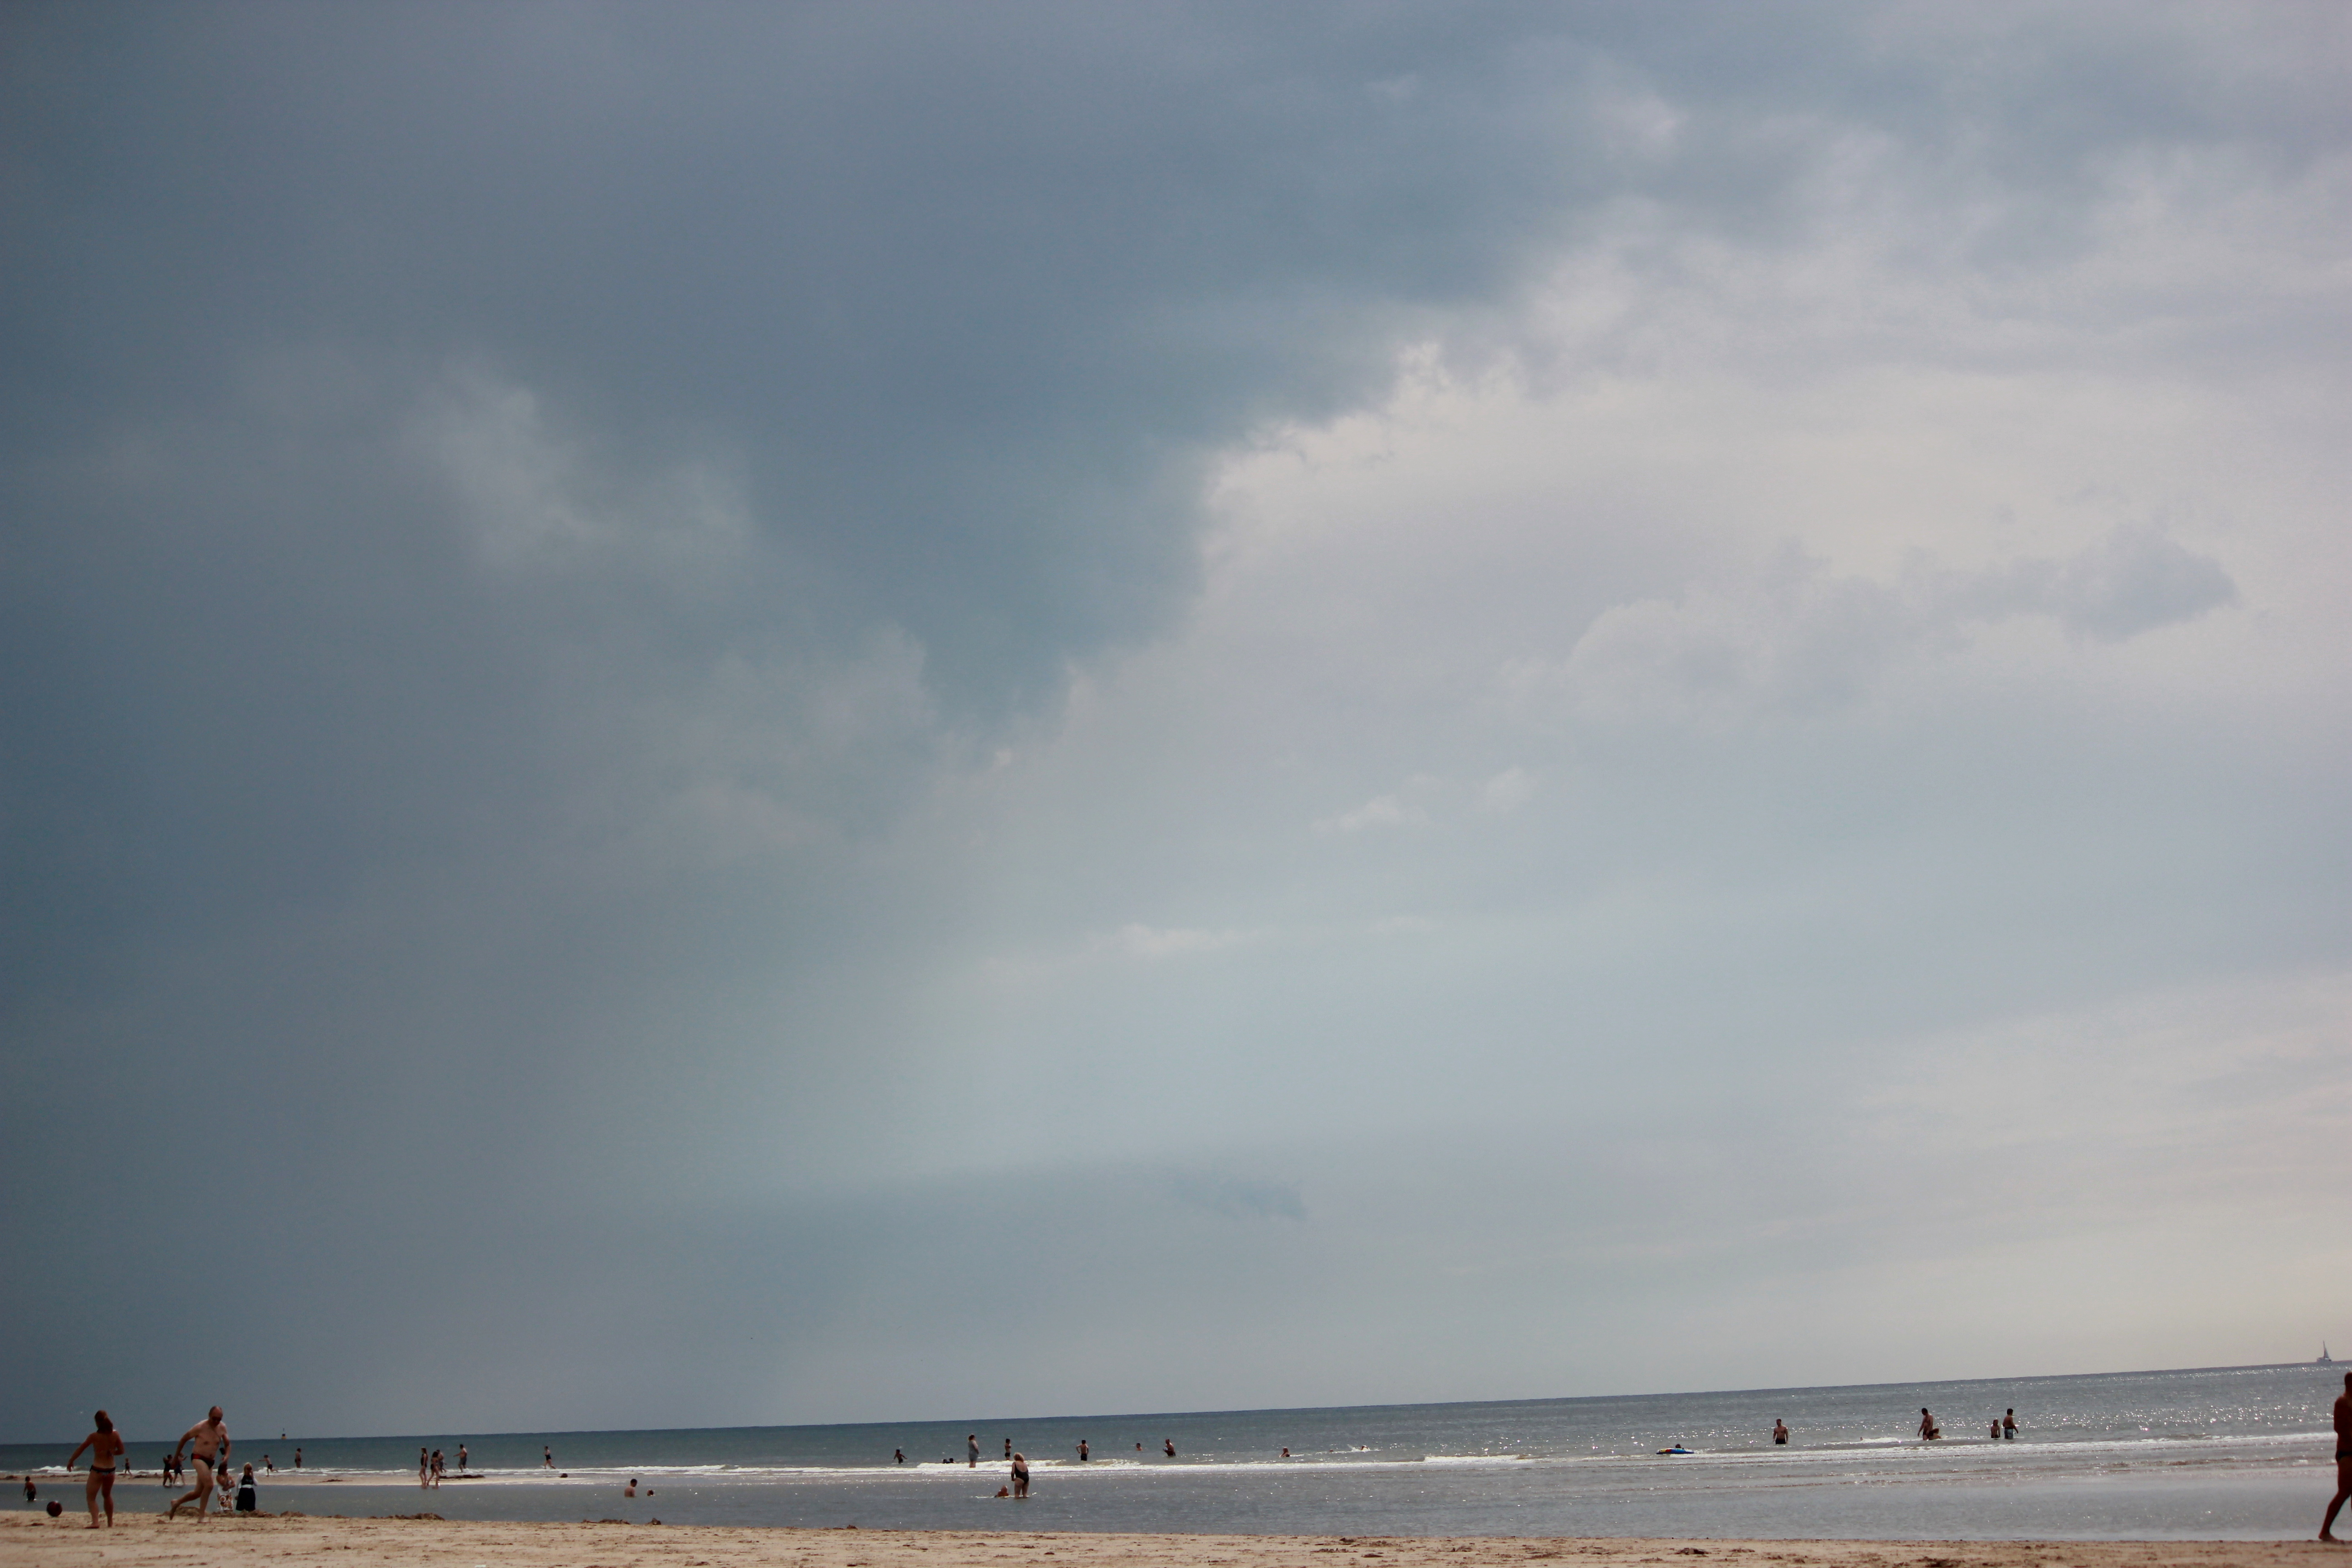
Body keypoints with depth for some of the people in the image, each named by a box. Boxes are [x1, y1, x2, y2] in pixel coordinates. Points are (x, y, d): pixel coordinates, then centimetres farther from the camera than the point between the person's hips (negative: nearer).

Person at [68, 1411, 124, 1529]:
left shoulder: (94, 1436, -10)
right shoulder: (115, 1435, -3)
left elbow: (80, 1449, -1)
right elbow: (121, 1451, 4)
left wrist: (70, 1461, 12)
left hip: (97, 1469, -4)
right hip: (111, 1469, 4)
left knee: (91, 1497, -2)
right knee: (107, 1495, 24)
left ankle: (95, 1521, -22)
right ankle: (110, 1522, 30)